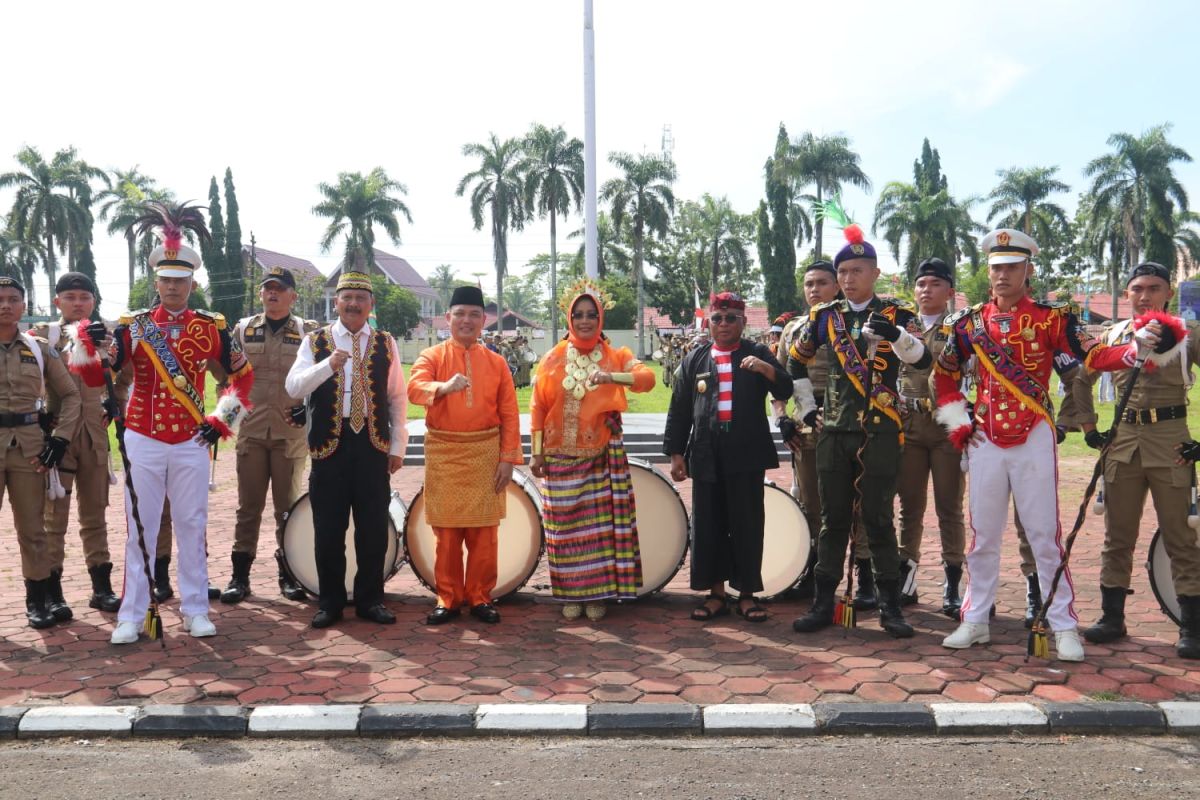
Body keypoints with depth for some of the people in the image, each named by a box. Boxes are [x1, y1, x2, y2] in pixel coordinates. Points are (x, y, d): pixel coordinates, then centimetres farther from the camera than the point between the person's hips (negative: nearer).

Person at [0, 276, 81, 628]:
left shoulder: (40, 349, 6)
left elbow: (70, 395, 9)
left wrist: (60, 438, -1)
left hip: (29, 447, 1)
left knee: (32, 528, 9)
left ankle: (37, 600, 18)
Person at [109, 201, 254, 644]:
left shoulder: (211, 327, 1)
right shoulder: (132, 325, -1)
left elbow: (243, 376, 10)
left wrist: (223, 420, 2)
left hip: (191, 443, 1)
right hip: (143, 442, 0)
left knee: (192, 527, 8)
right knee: (139, 529, 5)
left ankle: (195, 610, 18)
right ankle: (132, 615, 14)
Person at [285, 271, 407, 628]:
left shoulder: (385, 344, 7)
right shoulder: (315, 342, 4)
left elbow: (398, 398, 9)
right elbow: (292, 388, -9)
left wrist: (397, 447, 5)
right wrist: (329, 364, -24)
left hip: (374, 444, 1)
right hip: (330, 444, -1)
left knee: (374, 528, 5)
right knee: (329, 529, 5)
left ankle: (370, 599, 19)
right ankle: (330, 602, 18)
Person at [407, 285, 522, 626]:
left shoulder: (496, 362, 6)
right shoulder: (431, 356, 2)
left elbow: (509, 415, 5)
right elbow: (414, 388, -18)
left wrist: (508, 458, -3)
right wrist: (444, 387, -38)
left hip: (486, 454, 1)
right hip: (443, 454, -1)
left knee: (484, 532, 5)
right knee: (447, 532, 5)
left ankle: (480, 597, 17)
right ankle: (448, 598, 16)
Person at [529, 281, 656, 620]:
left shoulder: (616, 356, 3)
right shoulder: (553, 359, 3)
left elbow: (648, 378, -15)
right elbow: (538, 407, 4)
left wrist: (612, 377, -33)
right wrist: (537, 453, 0)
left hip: (603, 457, 0)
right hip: (561, 457, 0)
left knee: (601, 525, 1)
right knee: (565, 526, 3)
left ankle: (597, 594, 12)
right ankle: (571, 595, 13)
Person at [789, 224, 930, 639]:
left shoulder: (896, 314, 0)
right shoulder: (824, 316, 7)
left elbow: (923, 360, -15)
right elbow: (795, 364, 19)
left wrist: (896, 333, -32)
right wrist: (807, 407, 13)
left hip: (880, 433, -2)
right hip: (834, 432, 3)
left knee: (878, 519, 2)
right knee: (833, 519, 8)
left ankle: (890, 605, 13)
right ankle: (823, 603, 15)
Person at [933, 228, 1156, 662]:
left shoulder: (1051, 318, -2)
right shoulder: (970, 321, 6)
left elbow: (1095, 355, -14)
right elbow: (944, 375, 16)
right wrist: (956, 422, 7)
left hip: (1034, 439, -3)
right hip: (985, 440, 3)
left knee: (1044, 535, 0)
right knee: (982, 535, 10)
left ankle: (1063, 627, 11)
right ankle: (975, 621, 20)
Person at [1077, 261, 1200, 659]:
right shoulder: (1112, 336, 8)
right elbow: (1080, 381, 17)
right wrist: (1089, 429, 9)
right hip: (1122, 441, 3)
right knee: (1117, 536, 9)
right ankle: (1112, 618, 18)